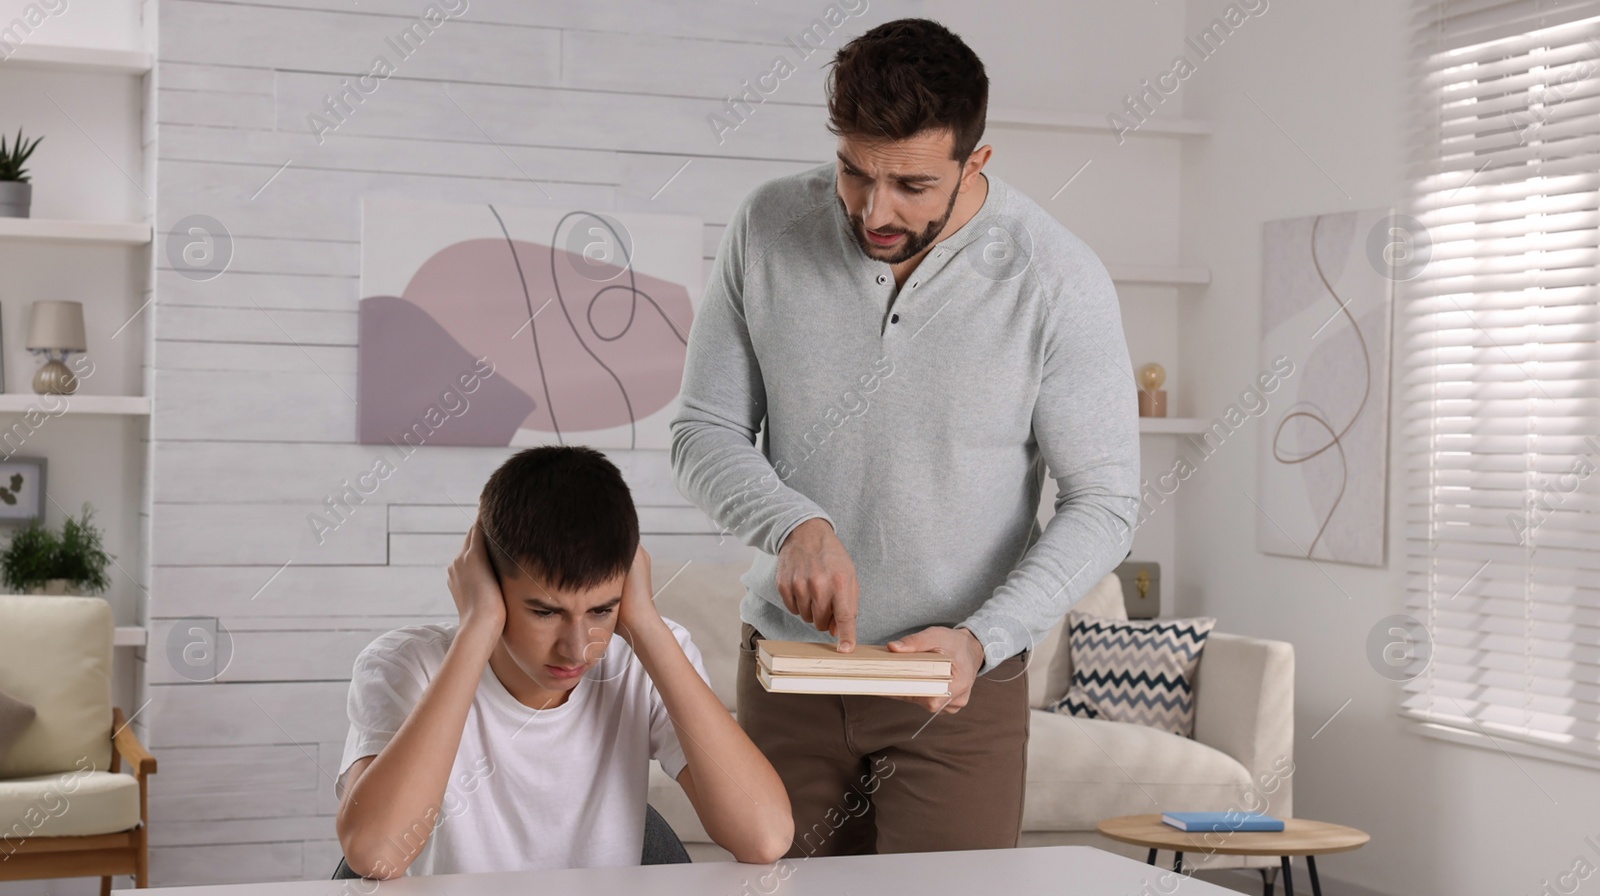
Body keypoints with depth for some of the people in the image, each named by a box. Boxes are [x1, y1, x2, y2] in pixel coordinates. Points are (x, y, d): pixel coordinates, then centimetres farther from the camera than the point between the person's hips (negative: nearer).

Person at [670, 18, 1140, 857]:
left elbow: (1103, 504, -8)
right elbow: (703, 434, 0)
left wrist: (982, 638, -20)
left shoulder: (1057, 280, -12)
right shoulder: (768, 227, -5)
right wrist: (797, 525, -19)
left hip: (960, 689, -2)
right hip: (786, 666, 2)